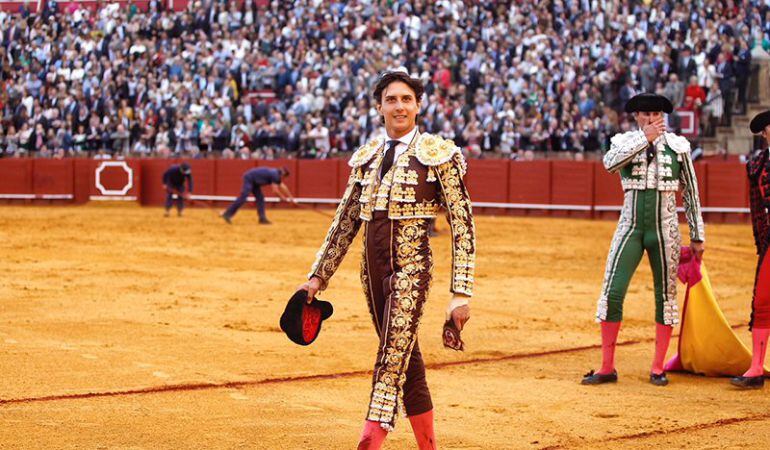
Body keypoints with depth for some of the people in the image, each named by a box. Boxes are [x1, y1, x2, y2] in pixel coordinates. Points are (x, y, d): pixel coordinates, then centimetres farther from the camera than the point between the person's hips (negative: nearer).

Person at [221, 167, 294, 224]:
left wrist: (291, 198, 24)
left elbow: (283, 187, 22)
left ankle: (262, 218, 6)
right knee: (243, 197, -15)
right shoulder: (274, 175, -18)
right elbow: (275, 190, -19)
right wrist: (284, 198, -8)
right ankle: (227, 214, -15)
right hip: (249, 178, -10)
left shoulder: (277, 174, 11)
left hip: (254, 181, 10)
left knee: (260, 198, 5)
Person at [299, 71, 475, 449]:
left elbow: (462, 227, -5)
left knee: (392, 357, -17)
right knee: (405, 357, 13)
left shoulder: (439, 154, -4)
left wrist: (461, 294, -11)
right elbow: (344, 223, 18)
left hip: (412, 266, -6)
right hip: (373, 269, 6)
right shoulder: (366, 157, 12)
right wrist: (317, 277, 14)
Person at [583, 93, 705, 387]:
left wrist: (697, 236, 7)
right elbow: (610, 163, -22)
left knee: (666, 296, 3)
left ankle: (658, 369, 14)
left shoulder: (678, 146, 2)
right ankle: (607, 368, 3)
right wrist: (645, 138, -25)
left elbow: (690, 192, 7)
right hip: (630, 229, 0)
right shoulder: (625, 142, 2)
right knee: (612, 293, -6)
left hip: (665, 231, 0)